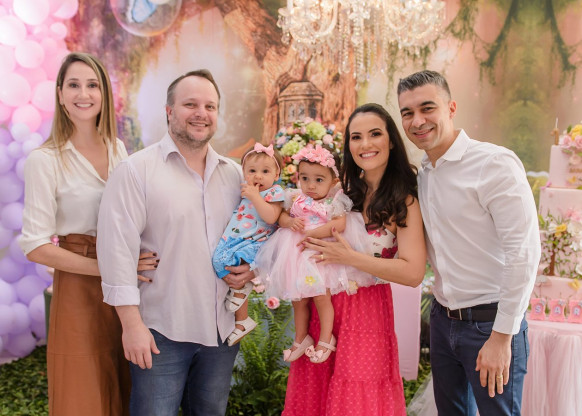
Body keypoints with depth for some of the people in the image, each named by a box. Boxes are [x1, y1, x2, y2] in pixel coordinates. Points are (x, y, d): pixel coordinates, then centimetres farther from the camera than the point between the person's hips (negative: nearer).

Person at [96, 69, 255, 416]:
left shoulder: (235, 173, 9)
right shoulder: (136, 170, -7)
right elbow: (118, 247, -12)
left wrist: (251, 268, -3)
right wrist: (132, 323, -15)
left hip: (223, 330, 5)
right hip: (161, 333, -5)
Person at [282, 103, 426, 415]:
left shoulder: (403, 202, -8)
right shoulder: (342, 186, 3)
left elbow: (413, 273, -16)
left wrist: (349, 258, -20)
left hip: (366, 309, -4)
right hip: (320, 304, 4)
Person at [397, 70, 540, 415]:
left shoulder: (495, 164, -17)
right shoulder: (422, 175, 6)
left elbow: (524, 252, -19)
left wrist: (502, 337, -18)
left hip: (491, 322, -7)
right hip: (443, 319, 7)